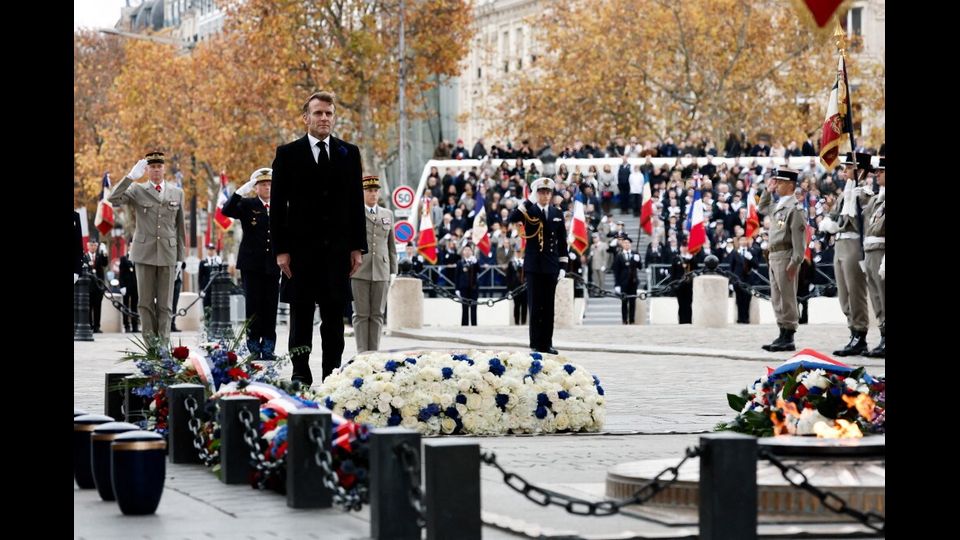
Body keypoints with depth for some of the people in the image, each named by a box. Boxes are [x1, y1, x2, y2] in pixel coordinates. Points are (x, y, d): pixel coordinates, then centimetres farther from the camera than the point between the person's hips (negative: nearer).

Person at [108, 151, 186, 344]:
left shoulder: (177, 193, 10)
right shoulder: (137, 190, 4)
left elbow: (179, 227, 13)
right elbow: (114, 200, -12)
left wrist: (179, 256, 10)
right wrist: (130, 176, -18)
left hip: (168, 253, 1)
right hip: (145, 253, -1)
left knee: (165, 304, 0)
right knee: (146, 302, 1)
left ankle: (163, 345, 1)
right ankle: (151, 345, 5)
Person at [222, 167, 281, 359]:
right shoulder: (247, 205, 4)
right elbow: (227, 211, -11)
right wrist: (241, 192, -19)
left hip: (273, 266, 2)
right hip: (252, 265, -2)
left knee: (270, 308, 1)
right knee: (254, 307, -2)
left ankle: (268, 348, 5)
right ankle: (254, 348, 2)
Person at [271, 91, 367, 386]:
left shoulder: (349, 153, 9)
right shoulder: (288, 154, 2)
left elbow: (356, 203, 10)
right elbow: (278, 205, 0)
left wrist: (357, 248, 4)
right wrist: (280, 249, -6)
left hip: (337, 248, 2)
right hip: (301, 248, -2)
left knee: (334, 316, 4)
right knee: (301, 315, 1)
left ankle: (332, 375, 7)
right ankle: (301, 375, 5)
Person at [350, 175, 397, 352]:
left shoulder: (387, 215, 15)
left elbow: (391, 245, 17)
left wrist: (393, 270, 11)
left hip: (381, 271, 3)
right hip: (359, 270, -3)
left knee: (377, 314, 3)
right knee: (361, 314, -3)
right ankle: (362, 353, -1)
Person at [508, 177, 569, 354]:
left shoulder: (557, 213, 9)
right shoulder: (528, 211, 0)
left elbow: (562, 241, 10)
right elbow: (512, 219, -21)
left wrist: (563, 265, 5)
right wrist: (526, 203, -28)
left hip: (551, 265, 3)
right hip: (533, 265, -3)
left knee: (549, 306, 5)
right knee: (535, 306, -2)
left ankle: (547, 343, 10)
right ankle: (536, 344, 1)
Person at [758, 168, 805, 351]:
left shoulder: (794, 208, -12)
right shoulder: (778, 207, 15)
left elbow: (798, 238, -17)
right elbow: (762, 208, 38)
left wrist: (794, 263, -22)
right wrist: (768, 190, 23)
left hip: (785, 256, -9)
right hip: (774, 256, 9)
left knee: (787, 297, -6)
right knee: (777, 299, 12)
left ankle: (788, 339, -4)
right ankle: (783, 334, 18)